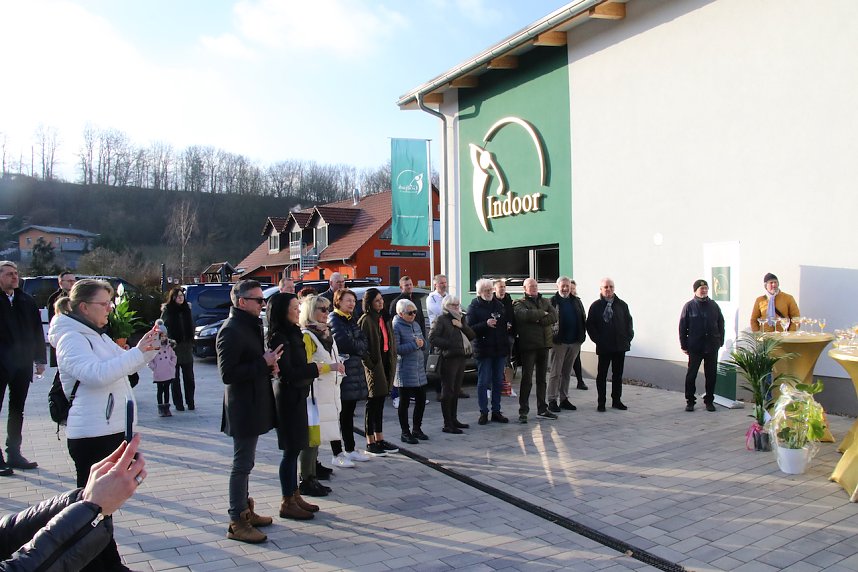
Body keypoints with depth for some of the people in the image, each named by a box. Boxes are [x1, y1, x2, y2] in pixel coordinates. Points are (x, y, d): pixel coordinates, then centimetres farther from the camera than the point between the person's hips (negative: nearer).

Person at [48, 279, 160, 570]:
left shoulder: (97, 335, 15)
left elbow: (125, 365, 22)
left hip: (112, 429, 10)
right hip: (91, 435, -9)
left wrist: (148, 347, 4)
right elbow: (97, 373, -29)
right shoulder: (71, 339, -14)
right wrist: (137, 351, -28)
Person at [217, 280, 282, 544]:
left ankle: (245, 510, 30)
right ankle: (237, 522, 7)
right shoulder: (231, 330, -18)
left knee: (245, 462, 18)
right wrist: (264, 363, -22)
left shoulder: (251, 326, 13)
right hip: (243, 408, -10)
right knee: (242, 464, -2)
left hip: (253, 405, 10)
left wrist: (268, 363, 5)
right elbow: (227, 374, -24)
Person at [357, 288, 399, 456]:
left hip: (386, 363, 8)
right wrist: (370, 364, -17)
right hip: (374, 366, -8)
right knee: (373, 404, -1)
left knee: (380, 404, 15)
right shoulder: (366, 320, -13)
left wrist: (393, 360, 10)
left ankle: (379, 439, 24)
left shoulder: (385, 318, 13)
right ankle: (370, 443, 8)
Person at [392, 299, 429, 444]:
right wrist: (414, 345, -19)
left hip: (419, 370, 8)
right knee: (404, 402, 2)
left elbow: (423, 342, 21)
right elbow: (395, 349, -20)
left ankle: (416, 429, 29)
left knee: (421, 400, 14)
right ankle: (405, 432, 13)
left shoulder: (415, 325, 13)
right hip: (405, 371, -8)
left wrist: (421, 342, -3)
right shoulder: (396, 327, -12)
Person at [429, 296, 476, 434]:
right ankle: (447, 425, -1)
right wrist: (448, 344, -16)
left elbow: (472, 335, 11)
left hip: (461, 357, 8)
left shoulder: (460, 319, 19)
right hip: (448, 359, -8)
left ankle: (454, 419, 24)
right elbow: (432, 338, -14)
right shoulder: (441, 320, -4)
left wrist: (462, 326, -5)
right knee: (448, 392, -4)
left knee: (456, 391, 14)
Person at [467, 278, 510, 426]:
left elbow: (507, 321, 19)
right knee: (483, 382, 0)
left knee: (498, 381, 10)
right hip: (483, 350, -5)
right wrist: (486, 324, -24)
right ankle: (483, 412, 8)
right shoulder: (474, 307, -4)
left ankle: (496, 411, 18)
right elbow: (470, 328, -12)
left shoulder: (498, 304, 11)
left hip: (499, 348, 5)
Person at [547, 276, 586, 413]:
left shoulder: (576, 301, 11)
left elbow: (583, 319, 13)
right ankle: (552, 401, 4)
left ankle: (564, 399, 21)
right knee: (556, 373, -1)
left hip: (574, 342, 5)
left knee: (567, 373, 13)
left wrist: (581, 336, 4)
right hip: (559, 342, -5)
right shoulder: (553, 302, -4)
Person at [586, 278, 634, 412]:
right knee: (602, 375, 3)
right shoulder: (596, 306, -2)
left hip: (620, 346, 3)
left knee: (618, 375, 11)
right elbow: (590, 325, -2)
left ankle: (616, 401, 21)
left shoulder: (622, 305, 7)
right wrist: (597, 340, -9)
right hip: (604, 347, -3)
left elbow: (628, 322, 11)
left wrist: (628, 337, 0)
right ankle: (601, 403, 9)